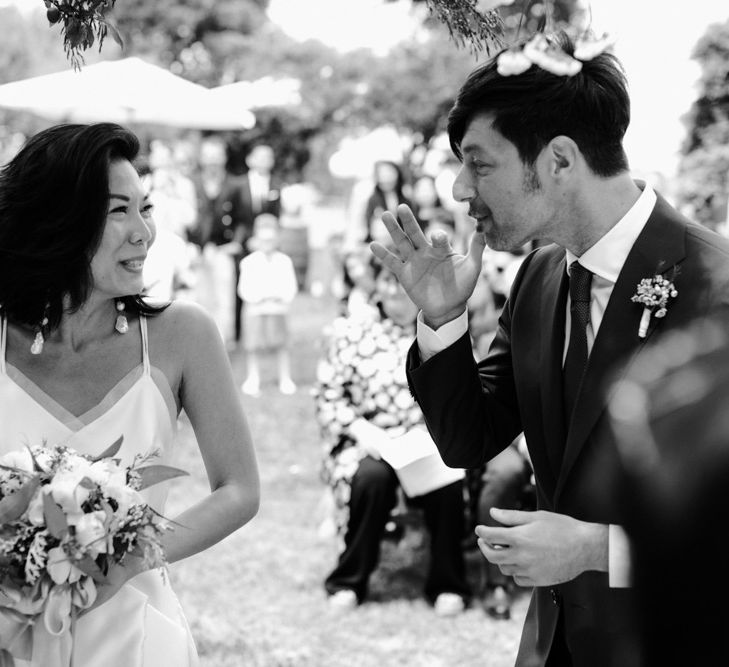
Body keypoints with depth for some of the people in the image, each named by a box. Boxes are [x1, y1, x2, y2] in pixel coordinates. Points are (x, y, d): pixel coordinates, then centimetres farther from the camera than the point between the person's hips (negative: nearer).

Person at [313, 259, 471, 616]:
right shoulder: (352, 332, 8)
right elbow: (328, 394, 3)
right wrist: (359, 429, -14)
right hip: (368, 443, -1)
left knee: (448, 478, -31)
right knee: (371, 475, -34)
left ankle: (447, 584, -10)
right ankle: (349, 581, -13)